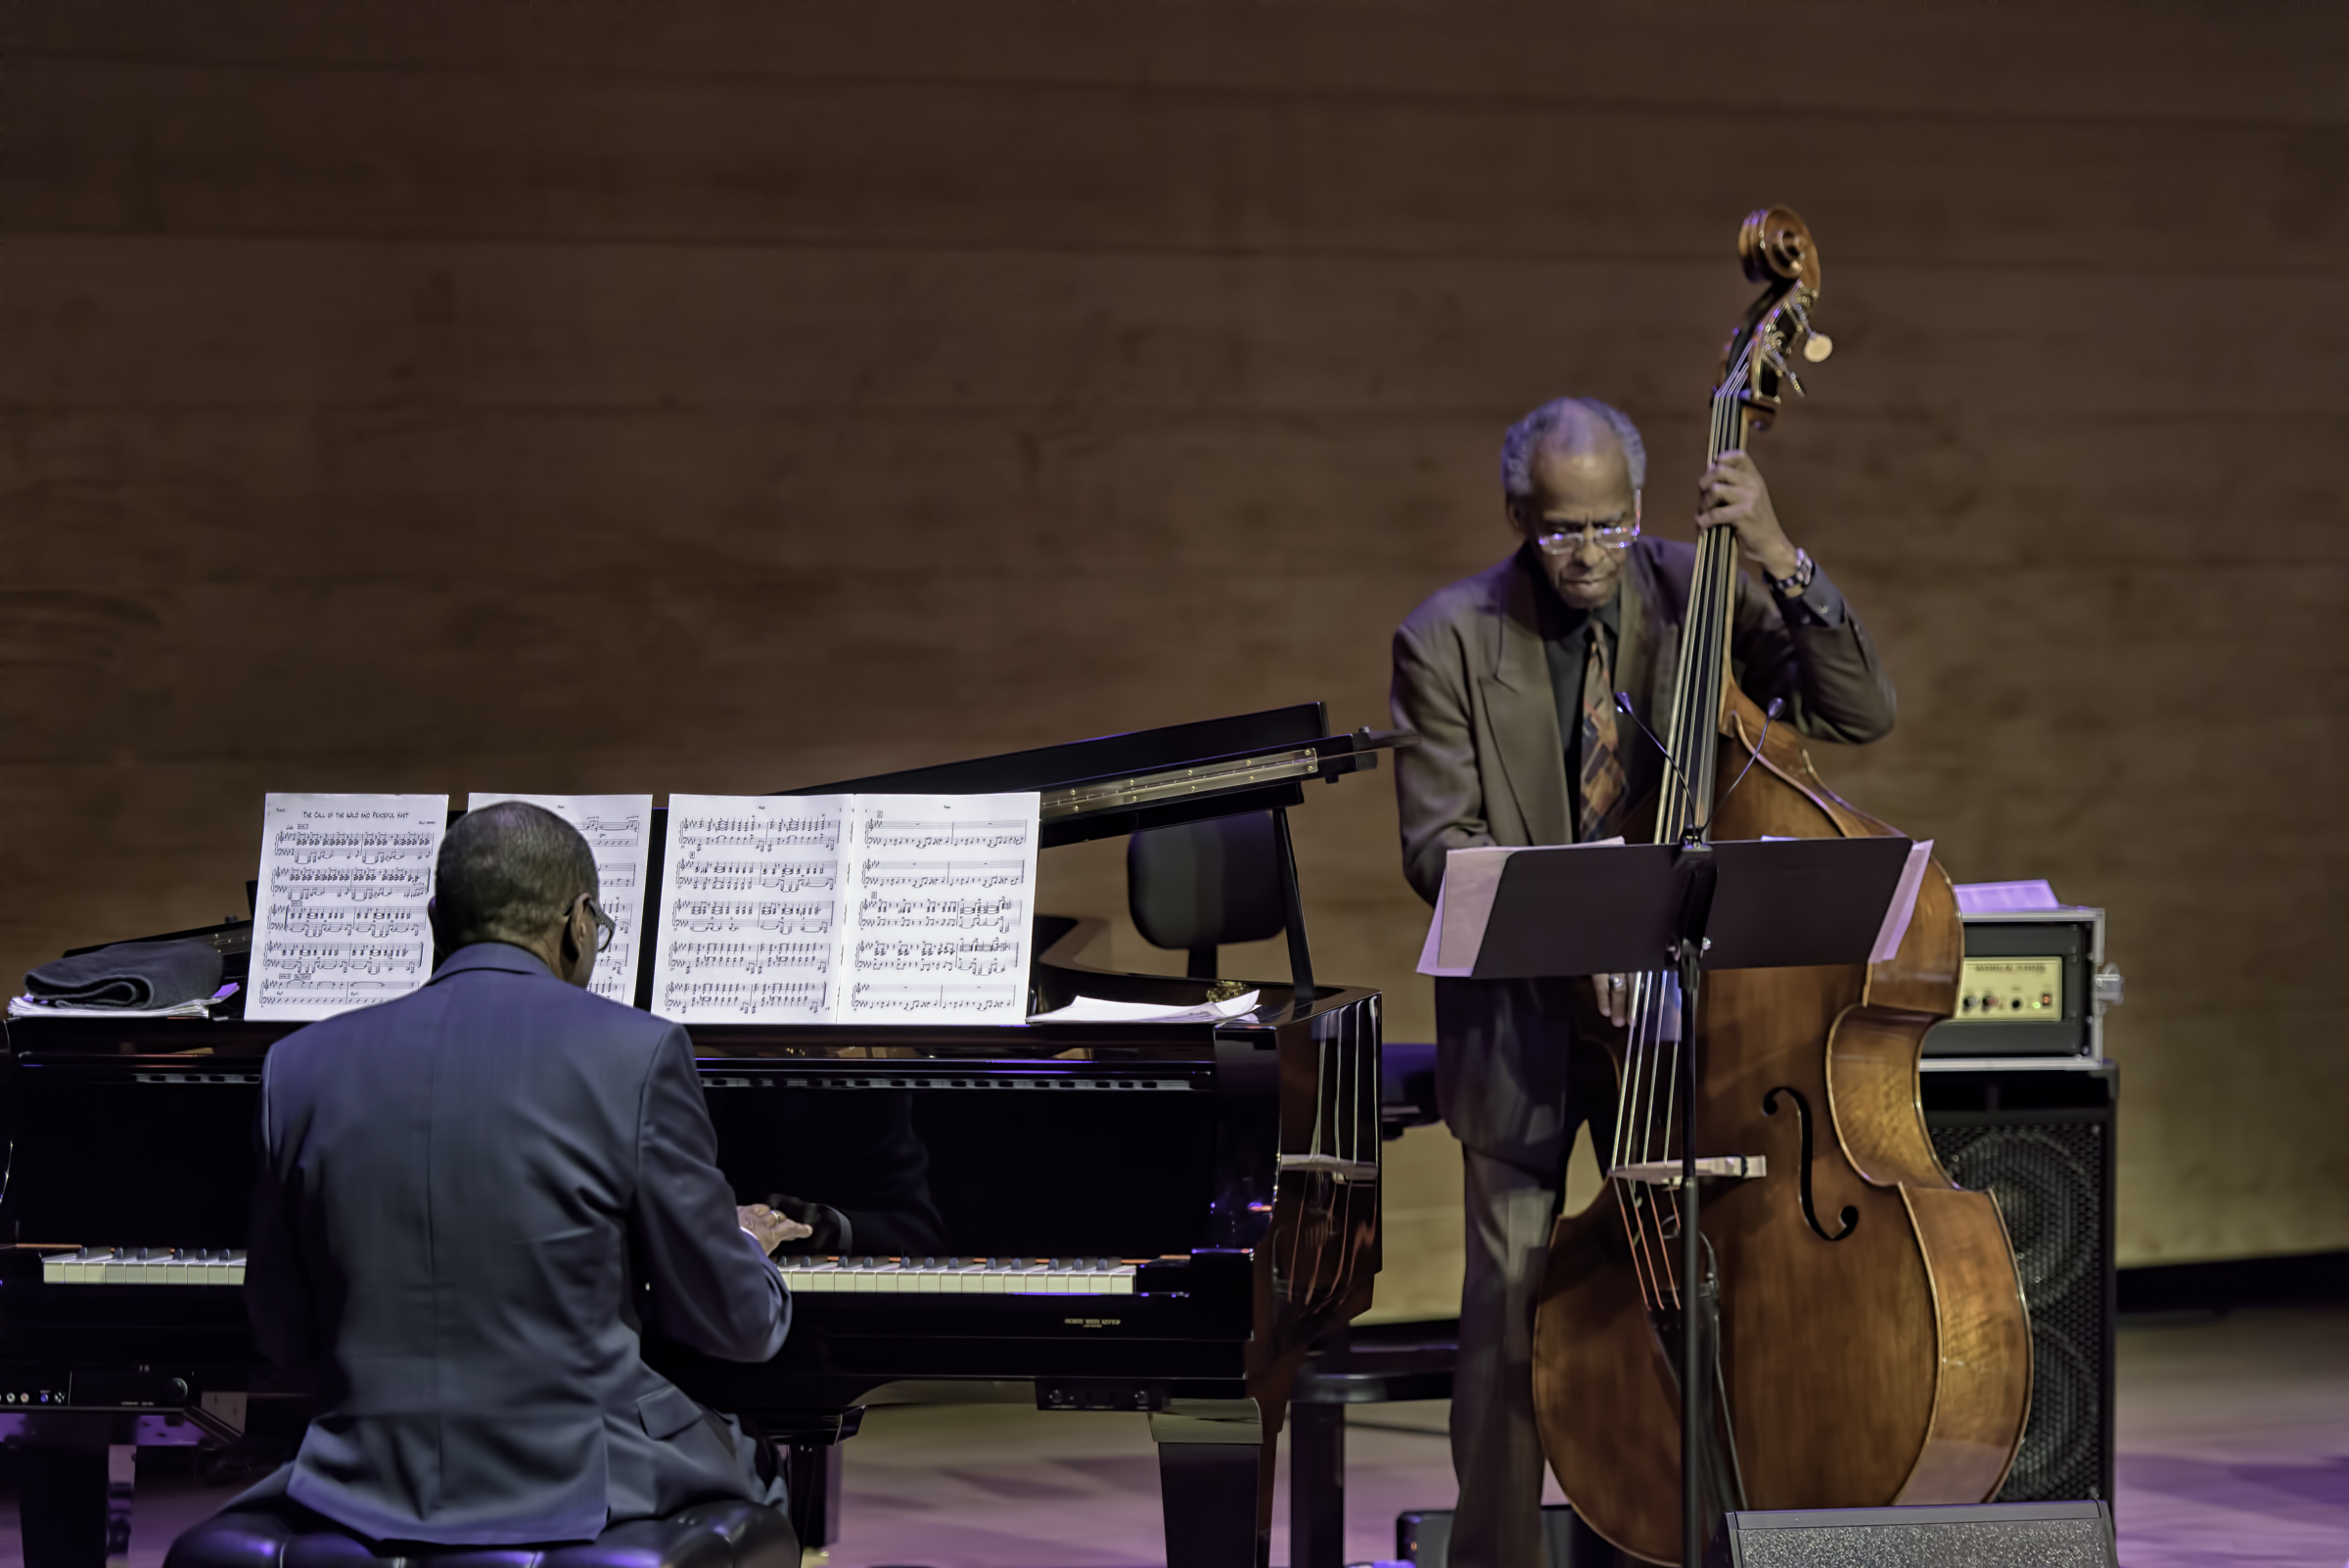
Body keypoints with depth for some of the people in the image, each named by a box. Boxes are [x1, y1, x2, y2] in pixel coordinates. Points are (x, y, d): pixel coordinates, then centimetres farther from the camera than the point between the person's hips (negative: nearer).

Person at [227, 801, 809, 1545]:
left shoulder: (302, 1065, 1)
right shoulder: (635, 1054, -10)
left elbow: (284, 1335, 7)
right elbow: (735, 1322, -4)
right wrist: (746, 1247, 19)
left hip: (366, 1487, 3)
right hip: (573, 1488, -3)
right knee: (751, 1464, 30)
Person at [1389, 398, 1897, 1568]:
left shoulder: (1696, 593, -2)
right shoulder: (1449, 639, -6)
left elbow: (1861, 714, -9)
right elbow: (1438, 844, -9)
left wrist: (1779, 557, -21)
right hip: (1521, 1015, -2)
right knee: (1512, 1298, -2)